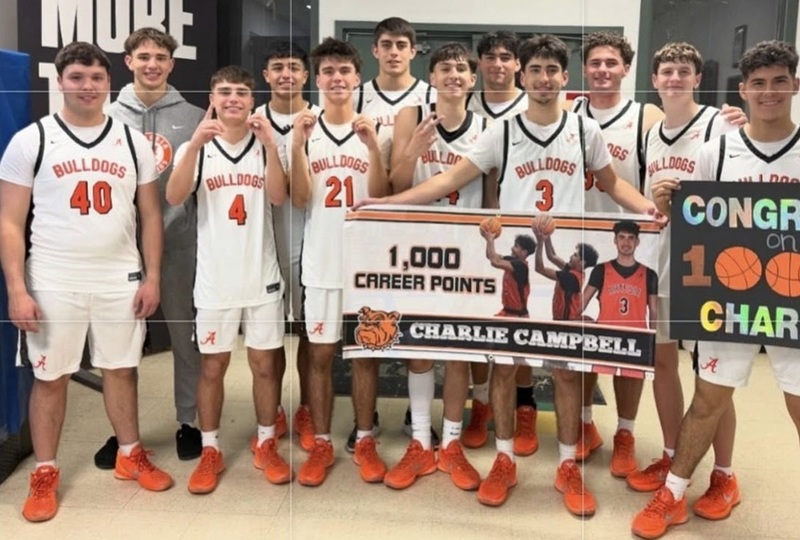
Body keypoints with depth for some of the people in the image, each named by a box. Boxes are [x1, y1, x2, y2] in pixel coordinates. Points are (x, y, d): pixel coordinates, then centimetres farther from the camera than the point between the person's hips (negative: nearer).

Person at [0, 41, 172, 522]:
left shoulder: (133, 142, 5)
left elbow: (150, 215, 8)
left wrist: (152, 277, 1)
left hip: (121, 280, 2)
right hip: (53, 283, -2)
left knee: (122, 369, 13)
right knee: (50, 377, 7)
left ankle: (131, 456, 30)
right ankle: (45, 474, 22)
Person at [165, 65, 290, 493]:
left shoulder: (265, 147, 4)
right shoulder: (195, 148, 1)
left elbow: (278, 197, -14)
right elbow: (174, 198, -17)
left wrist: (270, 144, -26)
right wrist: (195, 143, -29)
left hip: (262, 276, 1)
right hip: (214, 278, 0)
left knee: (264, 364, 8)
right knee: (212, 366, 8)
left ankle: (265, 445, 24)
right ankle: (210, 451, 21)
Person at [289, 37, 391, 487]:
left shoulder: (376, 132, 1)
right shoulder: (304, 133, 3)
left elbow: (380, 199, -6)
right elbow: (300, 201, -6)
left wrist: (373, 148, -20)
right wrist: (298, 145, -17)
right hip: (321, 261, 1)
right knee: (320, 354, 7)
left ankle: (365, 442, 21)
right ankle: (322, 445, 19)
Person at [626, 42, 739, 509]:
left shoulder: (718, 125, -8)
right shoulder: (653, 134, 12)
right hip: (660, 260, 6)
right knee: (662, 359, 13)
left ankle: (724, 475, 16)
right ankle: (672, 456, 30)